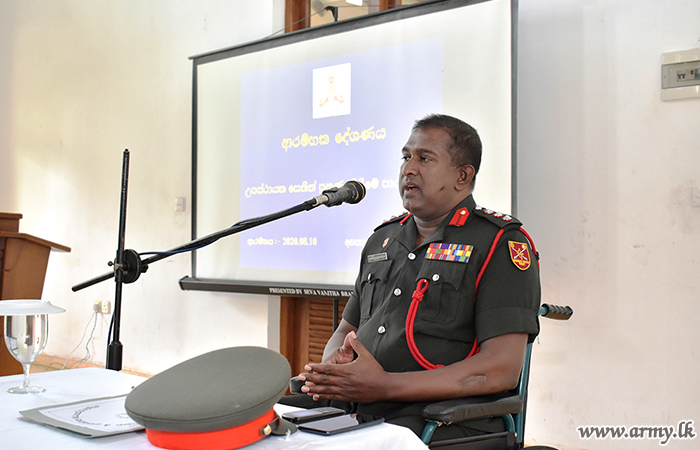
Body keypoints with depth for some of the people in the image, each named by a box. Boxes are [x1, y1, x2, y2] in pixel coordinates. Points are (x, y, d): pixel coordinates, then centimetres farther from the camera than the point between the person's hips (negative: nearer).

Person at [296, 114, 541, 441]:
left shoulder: (500, 245, -3)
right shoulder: (382, 240, 19)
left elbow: (502, 369, -13)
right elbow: (345, 331, 26)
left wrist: (386, 386, -19)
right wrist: (333, 364, -1)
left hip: (443, 427, -6)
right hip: (355, 420, 6)